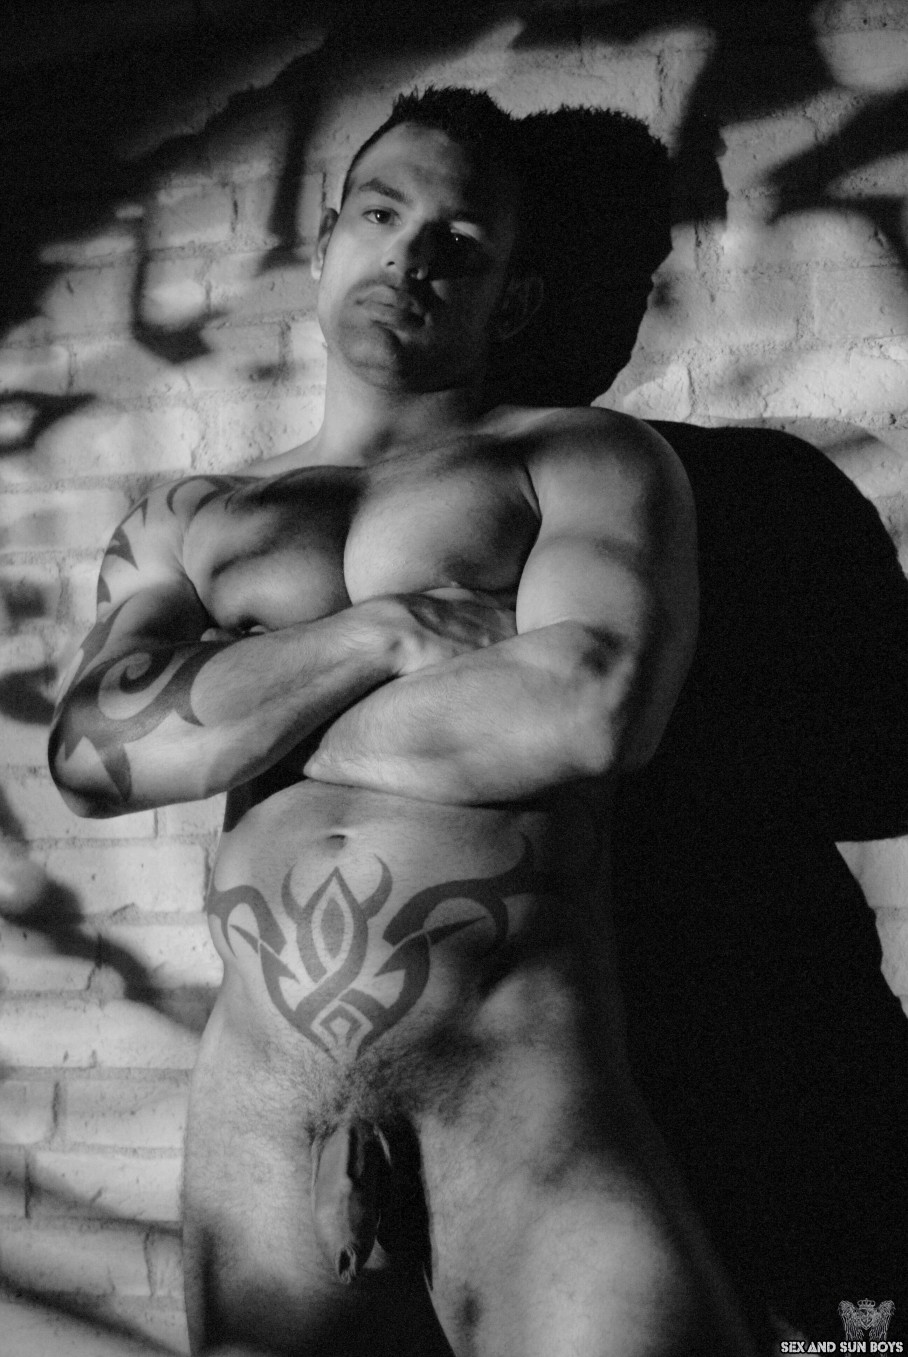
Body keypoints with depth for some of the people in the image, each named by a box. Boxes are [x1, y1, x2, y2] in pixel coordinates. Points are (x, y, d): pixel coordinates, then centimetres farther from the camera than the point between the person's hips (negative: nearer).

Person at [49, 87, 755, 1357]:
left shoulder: (586, 458, 7)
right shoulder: (188, 519, 17)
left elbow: (593, 709, -11)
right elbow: (91, 750, 1)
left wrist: (233, 723, 0)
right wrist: (380, 634, -8)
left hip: (524, 1080, -2)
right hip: (257, 1100, 3)